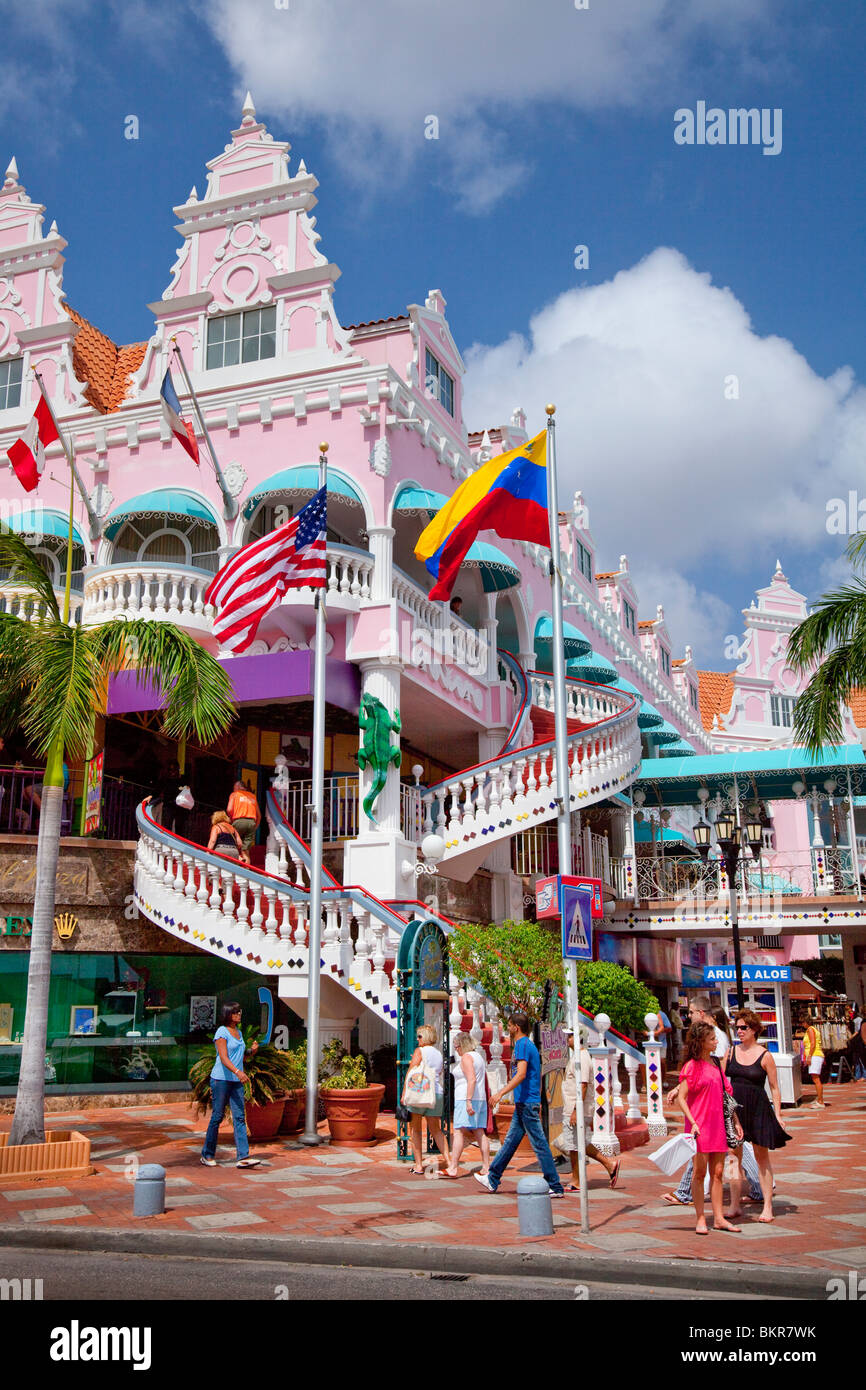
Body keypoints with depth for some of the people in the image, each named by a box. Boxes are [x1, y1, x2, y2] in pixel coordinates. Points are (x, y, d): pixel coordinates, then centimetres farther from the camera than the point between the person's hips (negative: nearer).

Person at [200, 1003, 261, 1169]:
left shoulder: (239, 1032, 15)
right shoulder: (221, 1032, -9)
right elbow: (223, 1058, -20)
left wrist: (251, 1051, 6)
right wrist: (237, 1071, -34)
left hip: (236, 1081, 7)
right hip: (221, 1079, -7)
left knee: (239, 1117, -2)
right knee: (217, 1117, 1)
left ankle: (243, 1157, -6)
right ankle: (207, 1155, 16)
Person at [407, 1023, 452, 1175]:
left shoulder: (420, 1051, -2)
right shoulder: (439, 1055, 16)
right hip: (438, 1092, 6)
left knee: (414, 1129, 6)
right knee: (436, 1130, 16)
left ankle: (418, 1165, 4)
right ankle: (448, 1161, 4)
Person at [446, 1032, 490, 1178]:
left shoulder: (466, 1057, -10)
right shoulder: (478, 1056, 19)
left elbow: (472, 1079, -22)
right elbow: (484, 1081, 23)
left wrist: (468, 1101, -26)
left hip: (465, 1099, -9)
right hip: (480, 1099, 9)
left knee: (459, 1132, -10)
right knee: (480, 1132, 8)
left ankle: (453, 1168, -14)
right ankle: (486, 1166, 6)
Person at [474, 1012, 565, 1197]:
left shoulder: (522, 1045, -14)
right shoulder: (529, 1045, 17)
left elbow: (521, 1074, -24)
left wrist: (501, 1093, -25)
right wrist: (538, 1104, 27)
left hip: (526, 1103, -10)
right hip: (524, 1103, 10)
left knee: (539, 1144, -6)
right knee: (510, 1140, 14)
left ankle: (555, 1187, -2)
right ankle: (492, 1180, 22)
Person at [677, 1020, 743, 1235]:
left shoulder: (715, 1064, 11)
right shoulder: (691, 1066, -9)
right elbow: (681, 1098, -11)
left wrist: (735, 1120, 16)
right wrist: (693, 1122, -19)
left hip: (718, 1124, 6)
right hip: (700, 1126, -6)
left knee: (718, 1172, 9)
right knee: (699, 1172, 0)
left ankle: (719, 1218, 16)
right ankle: (700, 1219, 7)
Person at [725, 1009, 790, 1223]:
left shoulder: (765, 1056, -4)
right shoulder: (731, 1052, 6)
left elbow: (774, 1088, -1)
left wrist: (777, 1114, -6)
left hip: (758, 1108, -3)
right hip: (734, 1107, 3)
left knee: (762, 1157, 4)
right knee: (734, 1157, 6)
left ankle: (767, 1206, 12)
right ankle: (734, 1205, 14)